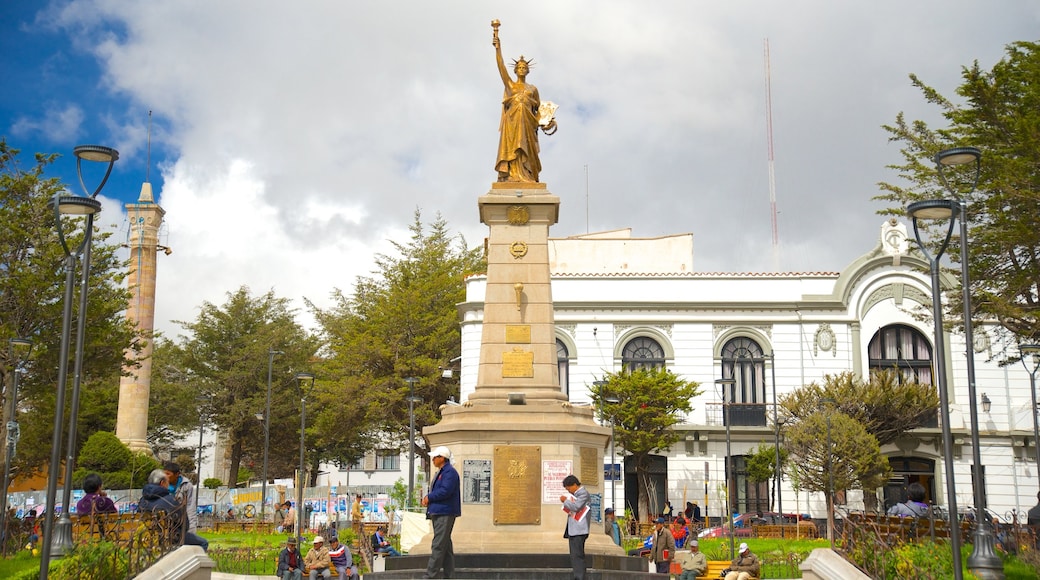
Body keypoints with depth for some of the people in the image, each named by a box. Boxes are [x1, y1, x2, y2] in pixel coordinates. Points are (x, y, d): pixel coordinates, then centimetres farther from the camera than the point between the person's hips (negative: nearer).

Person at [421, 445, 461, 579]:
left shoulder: (450, 472, -11)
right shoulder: (440, 472, 21)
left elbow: (445, 491, -22)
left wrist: (429, 498, -11)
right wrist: (428, 499, 3)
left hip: (445, 514, -11)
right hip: (438, 513, 11)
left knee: (438, 545, -12)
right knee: (445, 545, 12)